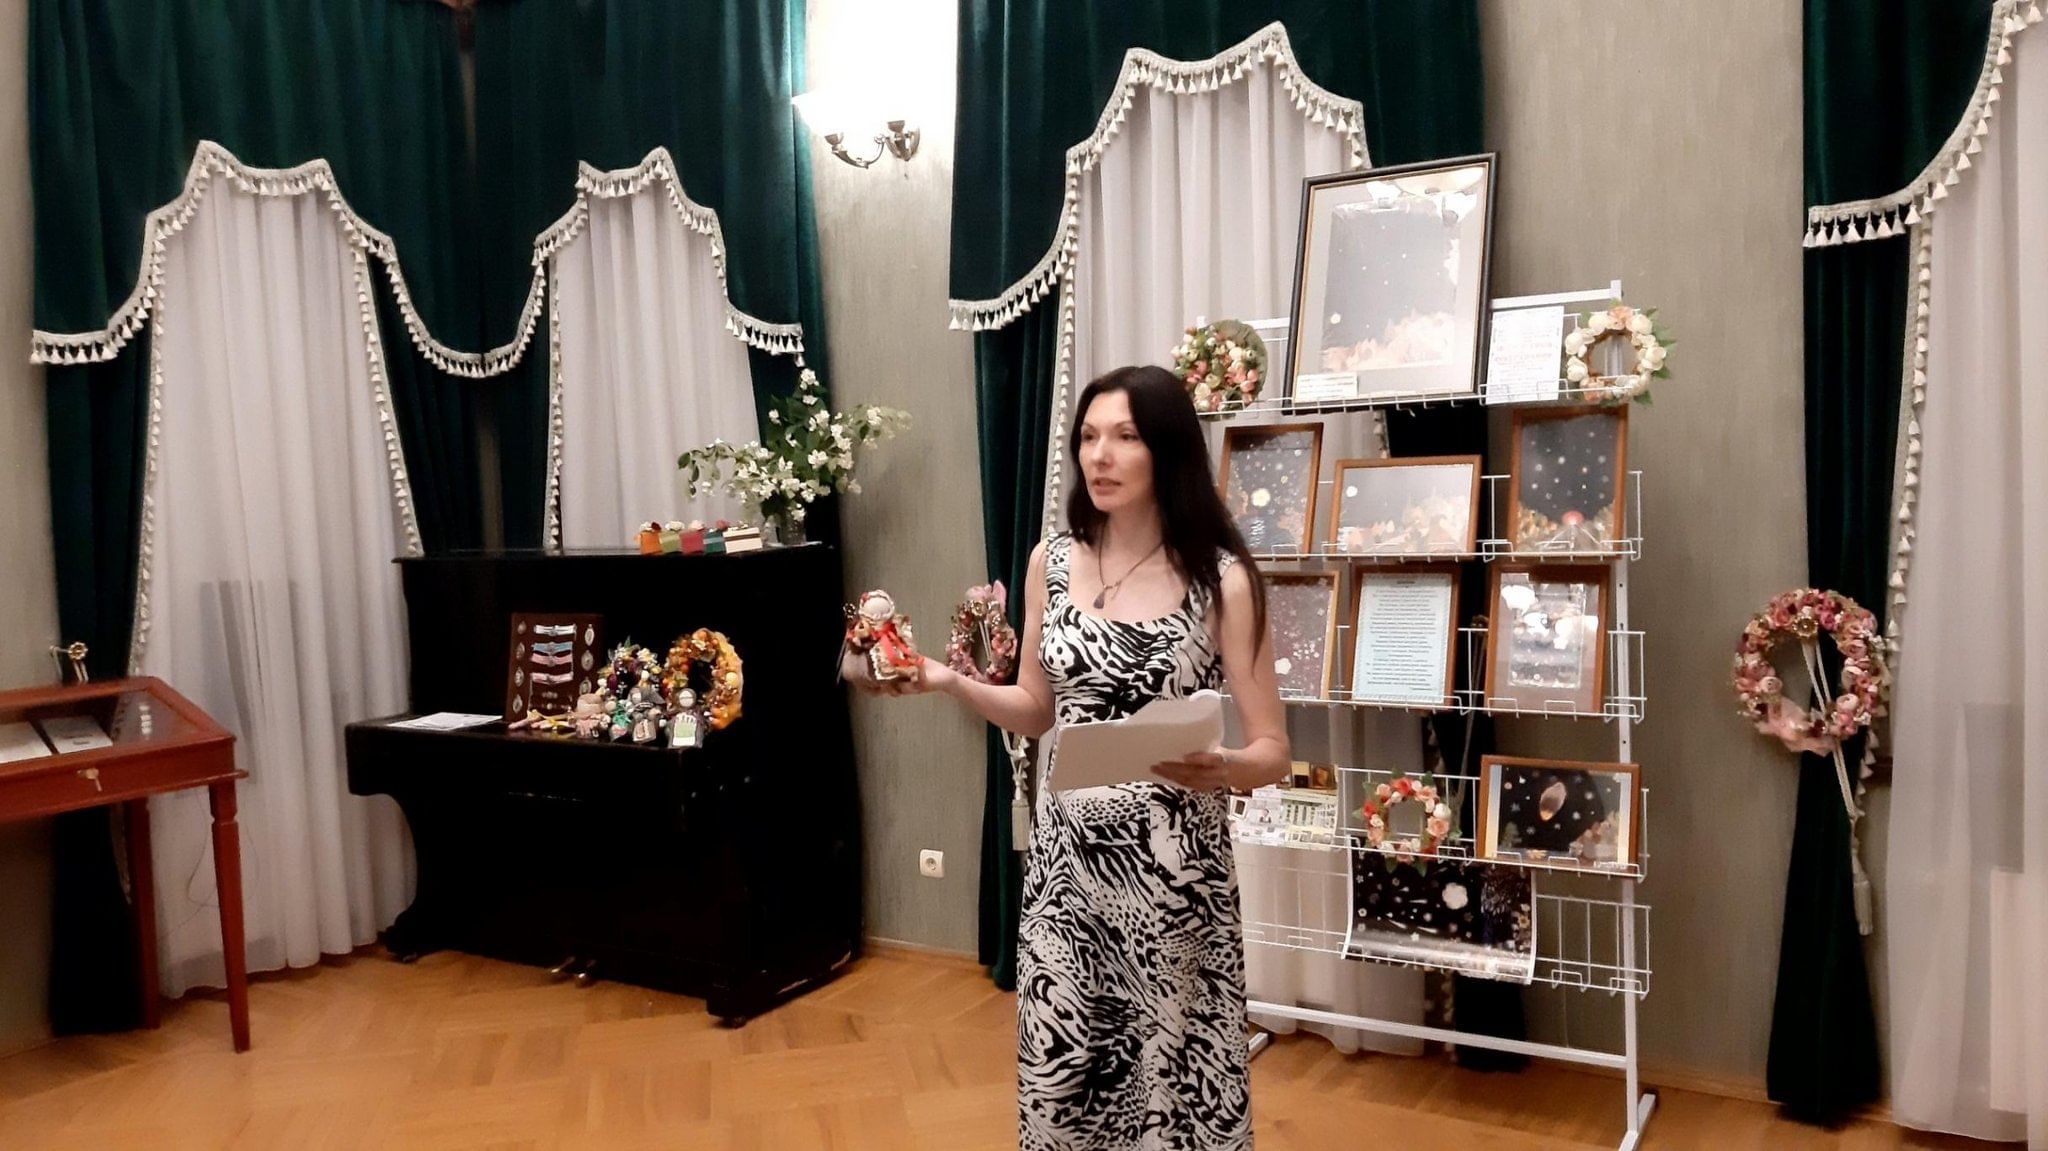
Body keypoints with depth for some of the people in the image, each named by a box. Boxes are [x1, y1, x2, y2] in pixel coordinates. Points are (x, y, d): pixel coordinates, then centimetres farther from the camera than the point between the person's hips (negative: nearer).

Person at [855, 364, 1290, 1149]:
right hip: (1066, 859, 4)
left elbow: (1273, 753, -8)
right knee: (1062, 1066, 13)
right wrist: (948, 682, -5)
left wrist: (1216, 767, -30)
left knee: (1172, 1073, 7)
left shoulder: (1222, 580, -9)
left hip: (1172, 868, -3)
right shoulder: (1051, 562, 3)